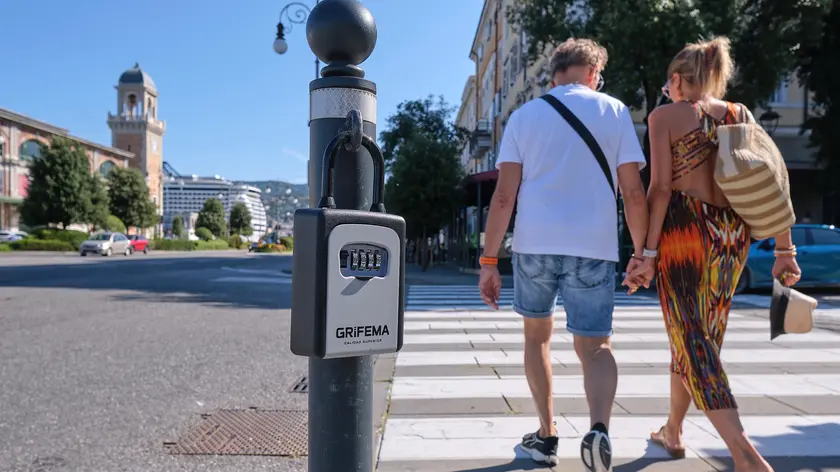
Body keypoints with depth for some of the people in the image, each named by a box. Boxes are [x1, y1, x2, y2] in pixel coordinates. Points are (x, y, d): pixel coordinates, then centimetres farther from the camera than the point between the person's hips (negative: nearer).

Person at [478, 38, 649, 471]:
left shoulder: (524, 116, 8)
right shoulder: (615, 112, 7)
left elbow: (504, 195, -1)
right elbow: (634, 193, 0)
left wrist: (489, 261, 0)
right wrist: (642, 252, 10)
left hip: (534, 243, 1)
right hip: (594, 246, -1)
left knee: (537, 336, 20)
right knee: (595, 347, 7)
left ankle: (546, 436, 24)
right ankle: (599, 428, -19)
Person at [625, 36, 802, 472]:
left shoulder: (665, 116, 0)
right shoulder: (741, 115, 13)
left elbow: (660, 187, -10)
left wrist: (647, 252, -10)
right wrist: (784, 247, 6)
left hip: (685, 228, -5)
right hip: (733, 233, 6)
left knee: (692, 340, -3)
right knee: (697, 334, 18)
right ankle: (672, 432, 32)